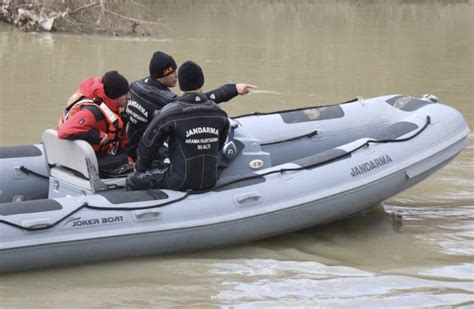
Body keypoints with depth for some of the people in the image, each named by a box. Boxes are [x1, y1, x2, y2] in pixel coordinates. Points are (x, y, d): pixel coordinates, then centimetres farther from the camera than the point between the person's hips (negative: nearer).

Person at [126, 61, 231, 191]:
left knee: (133, 181, 10)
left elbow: (148, 145, -3)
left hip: (181, 182, -5)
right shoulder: (219, 114, -1)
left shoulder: (169, 114, -13)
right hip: (210, 181, 5)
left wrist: (140, 167, 15)